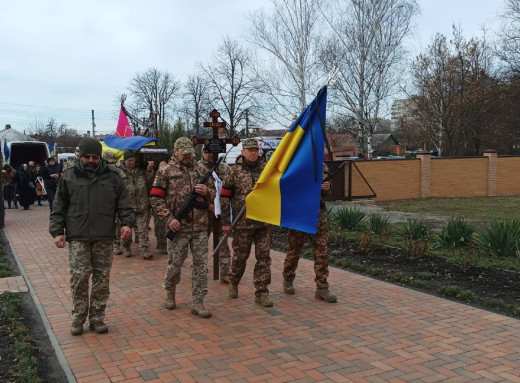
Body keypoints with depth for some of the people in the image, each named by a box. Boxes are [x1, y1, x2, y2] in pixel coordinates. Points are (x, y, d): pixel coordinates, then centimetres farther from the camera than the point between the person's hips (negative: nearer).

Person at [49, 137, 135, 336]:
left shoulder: (112, 176, 3)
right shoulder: (69, 176, 3)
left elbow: (123, 203, 5)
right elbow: (59, 208, 7)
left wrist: (127, 223, -10)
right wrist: (57, 231, -2)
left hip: (104, 237, 1)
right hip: (78, 237, -1)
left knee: (102, 278, 5)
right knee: (79, 276, -6)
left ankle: (97, 317, 18)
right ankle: (78, 318, 11)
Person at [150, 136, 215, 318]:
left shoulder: (200, 169, 10)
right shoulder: (165, 171, -2)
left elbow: (213, 193, 15)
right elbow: (155, 198, -5)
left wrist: (207, 191, -9)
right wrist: (168, 219, -13)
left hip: (200, 227, 3)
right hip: (178, 227, -3)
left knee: (201, 265, 4)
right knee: (175, 264, 10)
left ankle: (197, 303, 12)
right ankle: (170, 293, 35)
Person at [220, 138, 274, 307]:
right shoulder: (235, 171, -3)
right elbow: (225, 197, -2)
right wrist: (225, 222, -5)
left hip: (263, 222, 2)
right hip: (242, 223, -2)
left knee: (264, 257, 3)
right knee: (240, 256, 10)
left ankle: (261, 292, 12)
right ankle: (234, 282, 36)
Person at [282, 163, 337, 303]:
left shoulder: (322, 166, 9)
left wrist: (327, 187, -6)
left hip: (319, 216, 4)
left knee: (322, 253, 1)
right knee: (294, 251, 10)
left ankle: (322, 288, 7)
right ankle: (288, 280, 30)